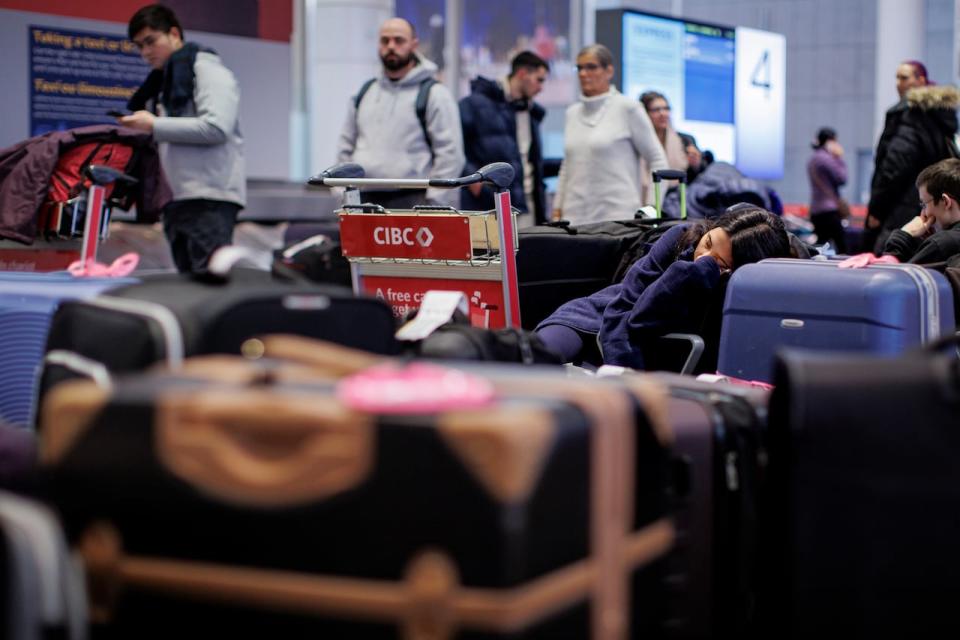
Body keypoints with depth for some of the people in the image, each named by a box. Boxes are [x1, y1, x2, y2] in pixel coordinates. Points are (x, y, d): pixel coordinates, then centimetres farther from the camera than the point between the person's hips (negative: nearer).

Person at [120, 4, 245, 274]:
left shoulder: (206, 69, -1)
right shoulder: (161, 82, 24)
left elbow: (217, 127, -15)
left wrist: (154, 125, -12)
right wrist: (140, 129, 6)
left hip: (209, 198, -8)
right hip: (176, 200, 8)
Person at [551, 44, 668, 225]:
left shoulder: (627, 107, 0)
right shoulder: (573, 112, 15)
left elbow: (657, 159, 1)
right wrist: (557, 211, 16)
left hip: (617, 216, -4)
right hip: (574, 218, 4)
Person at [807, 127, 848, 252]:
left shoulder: (813, 159, 17)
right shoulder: (826, 158, -11)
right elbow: (842, 179, -9)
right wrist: (839, 158, -1)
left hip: (815, 210, 9)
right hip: (829, 210, -9)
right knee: (842, 247, -10)